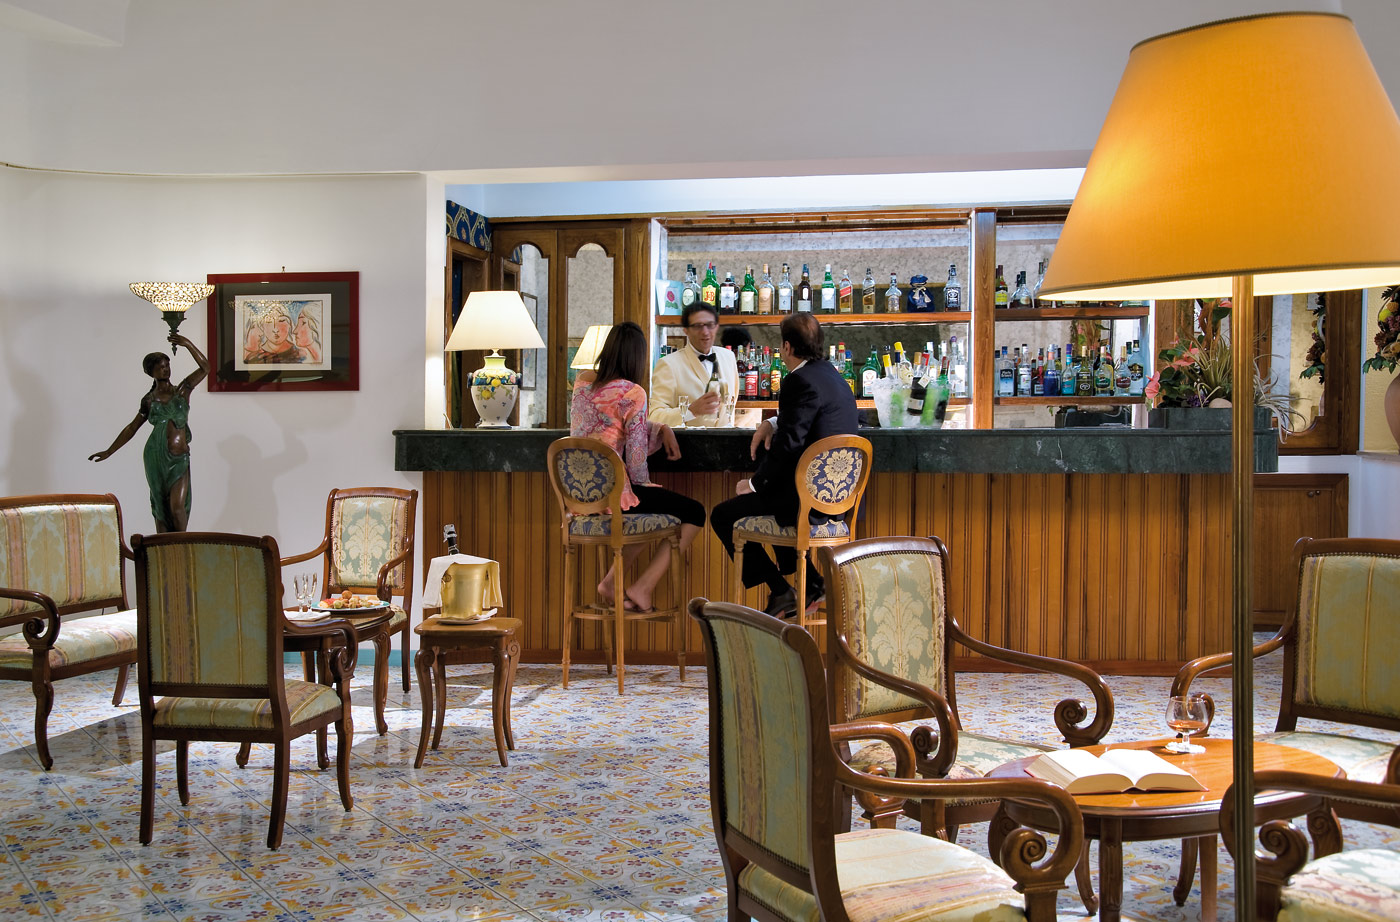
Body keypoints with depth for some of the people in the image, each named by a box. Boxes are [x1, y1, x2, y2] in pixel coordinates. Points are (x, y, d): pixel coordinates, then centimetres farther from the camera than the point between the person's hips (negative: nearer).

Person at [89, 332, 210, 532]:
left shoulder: (182, 391, 6)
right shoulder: (149, 400, 8)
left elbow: (205, 367, -3)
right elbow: (132, 428, 15)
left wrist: (188, 344, -12)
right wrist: (109, 451, 16)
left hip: (179, 459, -1)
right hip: (155, 456, 1)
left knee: (177, 507, -12)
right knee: (160, 507, 3)